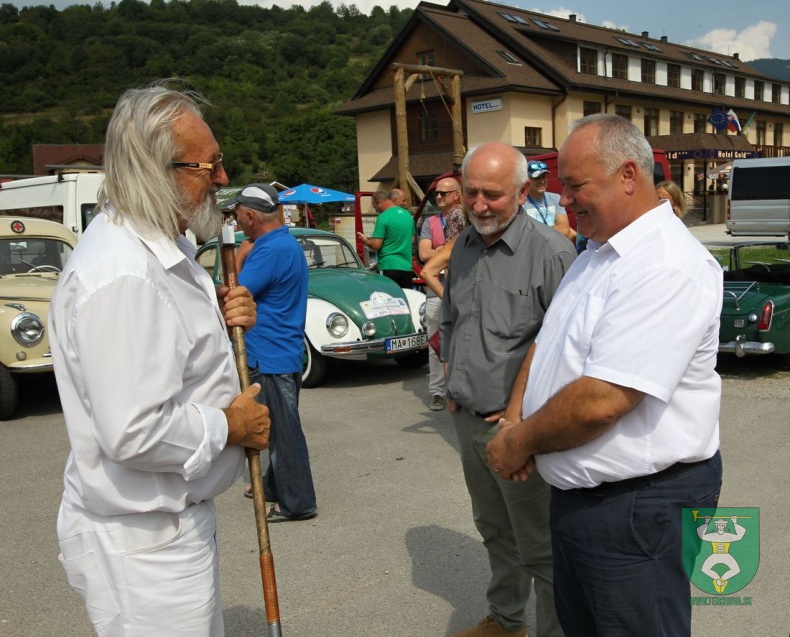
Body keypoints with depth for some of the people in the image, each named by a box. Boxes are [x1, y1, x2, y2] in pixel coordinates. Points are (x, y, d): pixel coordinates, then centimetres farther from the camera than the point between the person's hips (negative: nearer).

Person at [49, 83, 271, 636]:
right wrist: (231, 425, -18)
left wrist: (223, 317, -1)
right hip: (141, 541, -10)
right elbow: (135, 434, -33)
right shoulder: (120, 278, -29)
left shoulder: (163, 247, 6)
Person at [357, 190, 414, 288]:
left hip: (389, 266, -7)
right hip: (407, 266, 7)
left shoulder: (383, 217, -12)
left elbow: (376, 245, -14)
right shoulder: (408, 215, 10)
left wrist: (365, 240, 7)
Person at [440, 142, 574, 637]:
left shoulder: (550, 252, -16)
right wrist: (452, 384, 12)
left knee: (539, 546, 5)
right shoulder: (464, 247, 8)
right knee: (495, 531, 24)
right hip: (469, 420, 8)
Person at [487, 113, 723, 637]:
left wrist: (520, 443, -14)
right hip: (579, 490, 9)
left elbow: (600, 401, -29)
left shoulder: (667, 268, -24)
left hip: (637, 503, -9)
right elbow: (547, 342, 14)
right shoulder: (598, 253, 9)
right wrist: (514, 419, -2)